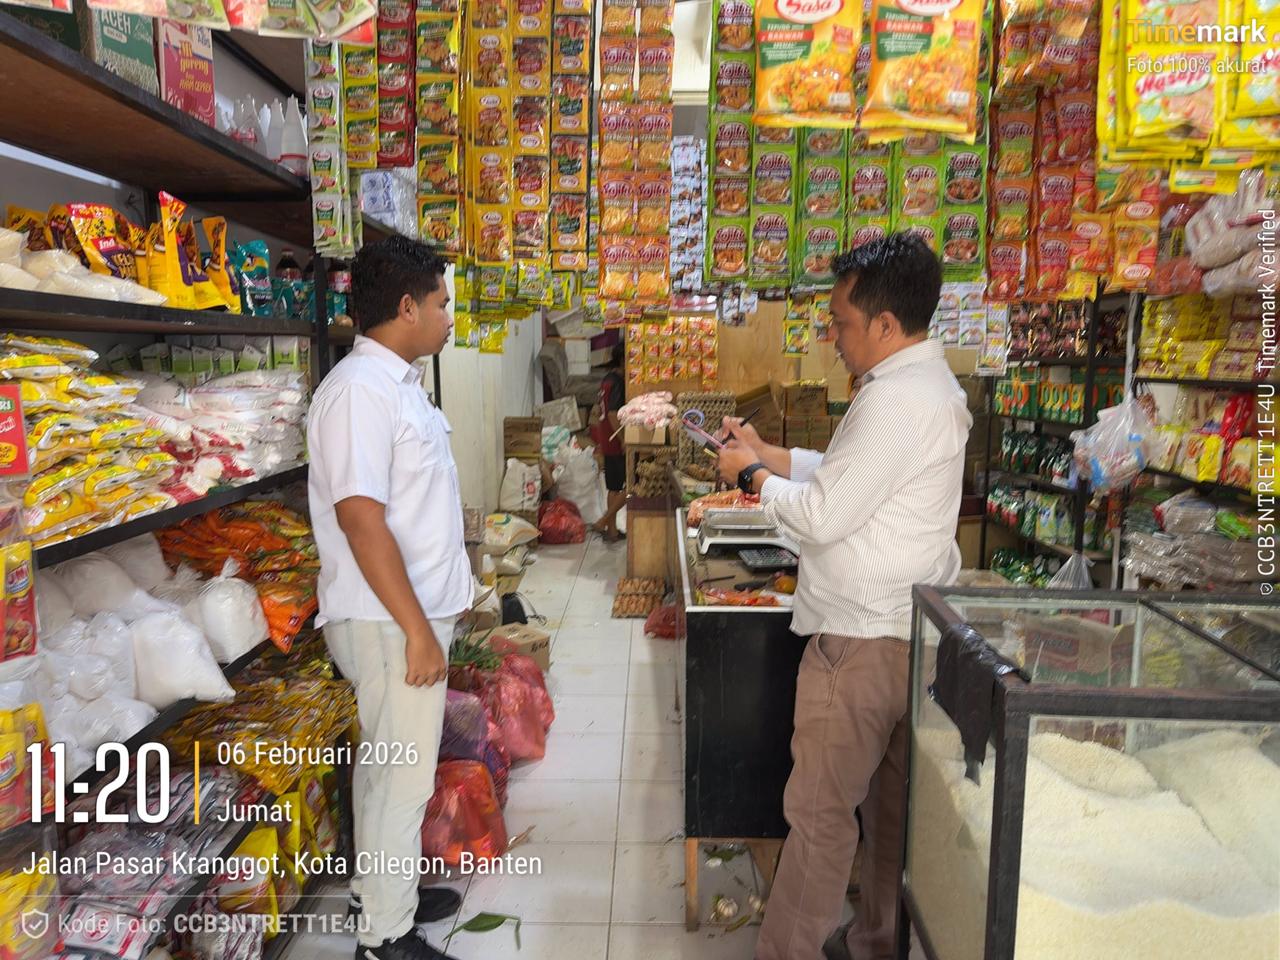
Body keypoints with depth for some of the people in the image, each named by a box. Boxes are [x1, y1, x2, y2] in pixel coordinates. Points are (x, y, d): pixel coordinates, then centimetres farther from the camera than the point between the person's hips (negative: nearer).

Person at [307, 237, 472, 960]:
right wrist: (417, 630, -22)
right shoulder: (360, 390, -20)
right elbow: (361, 519, -25)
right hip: (392, 622, -10)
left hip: (417, 609, 10)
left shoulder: (400, 383, 12)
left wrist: (446, 600, 21)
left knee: (388, 763, 21)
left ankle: (382, 889, 39)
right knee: (404, 777, 3)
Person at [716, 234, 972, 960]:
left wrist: (753, 476, -6)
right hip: (907, 629, 10)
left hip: (863, 636, -10)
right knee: (894, 799, 19)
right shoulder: (929, 383, 12)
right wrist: (768, 452, 9)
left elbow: (823, 517, -22)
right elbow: (849, 476, 16)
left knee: (820, 809, 2)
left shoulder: (897, 398, -21)